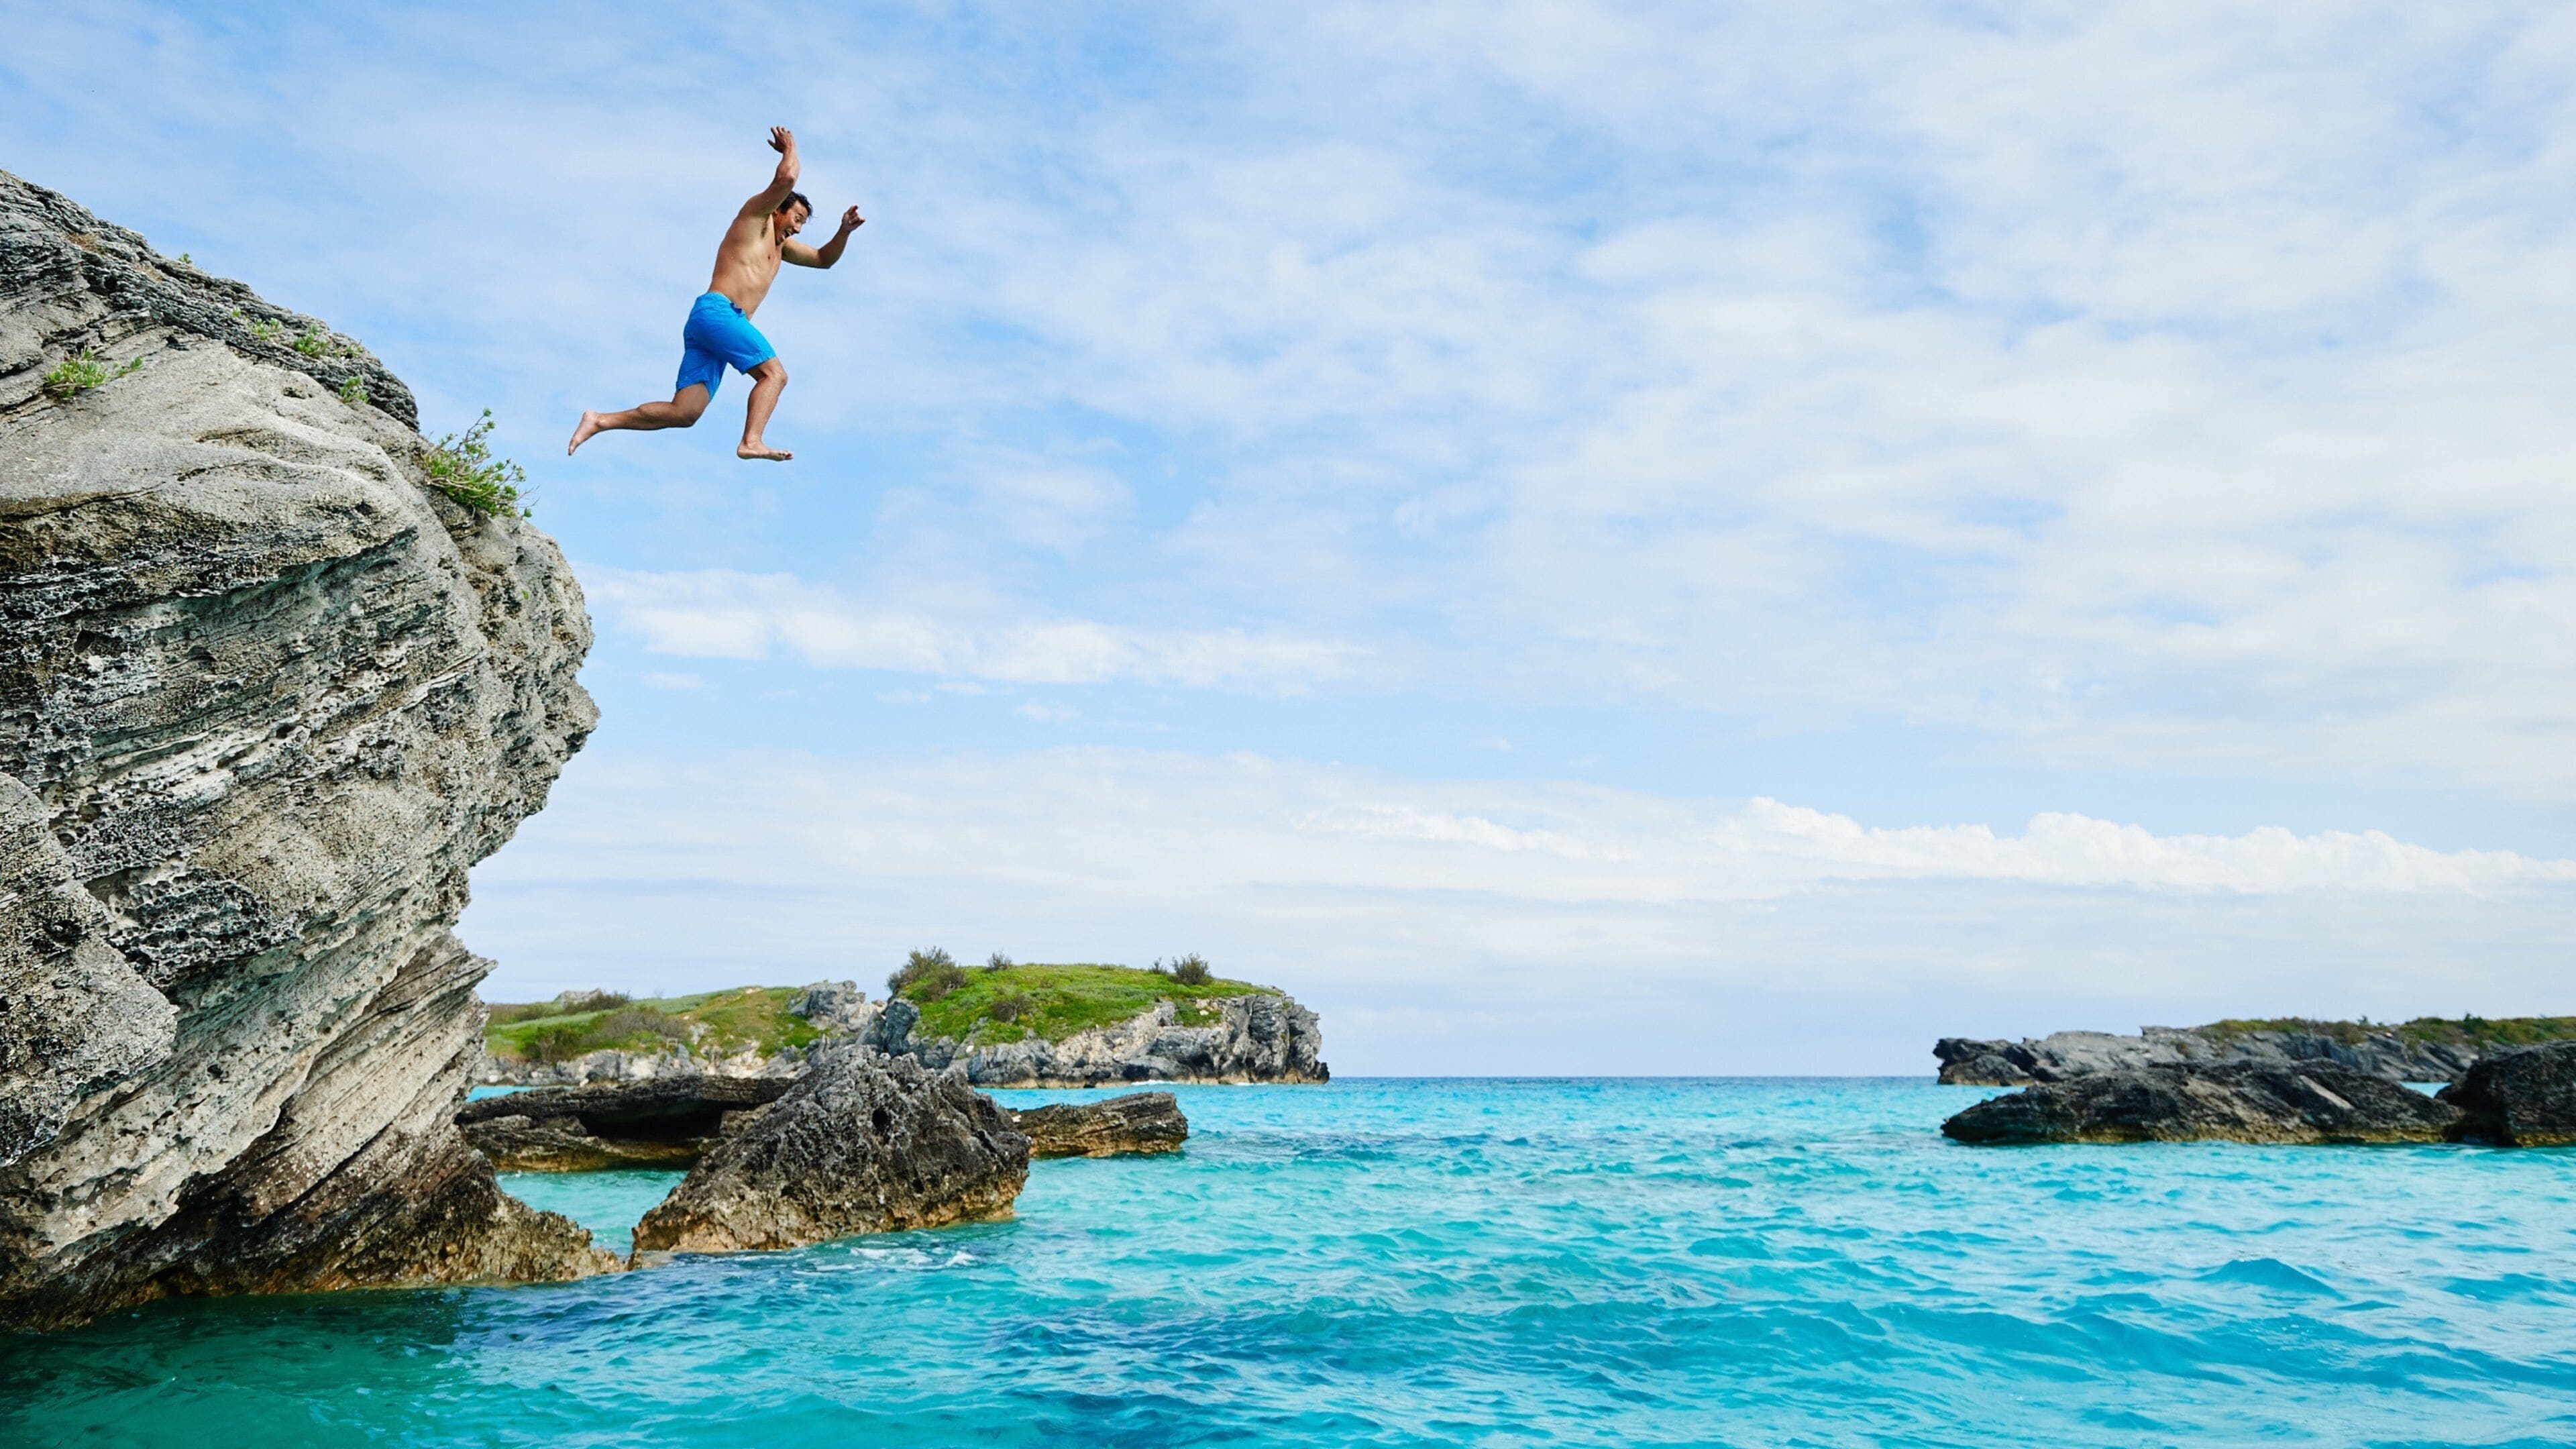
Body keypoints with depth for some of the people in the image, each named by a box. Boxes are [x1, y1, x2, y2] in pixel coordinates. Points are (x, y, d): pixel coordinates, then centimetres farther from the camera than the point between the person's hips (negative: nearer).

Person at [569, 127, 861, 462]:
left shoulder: (780, 245, 33)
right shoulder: (755, 215, 9)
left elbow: (824, 259, 39)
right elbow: (786, 179, -6)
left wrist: (844, 231, 23)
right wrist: (789, 148, 13)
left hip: (704, 323, 9)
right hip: (716, 311, -8)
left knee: (684, 413, -5)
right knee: (774, 373, -19)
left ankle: (601, 421, -5)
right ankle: (752, 442, -37)